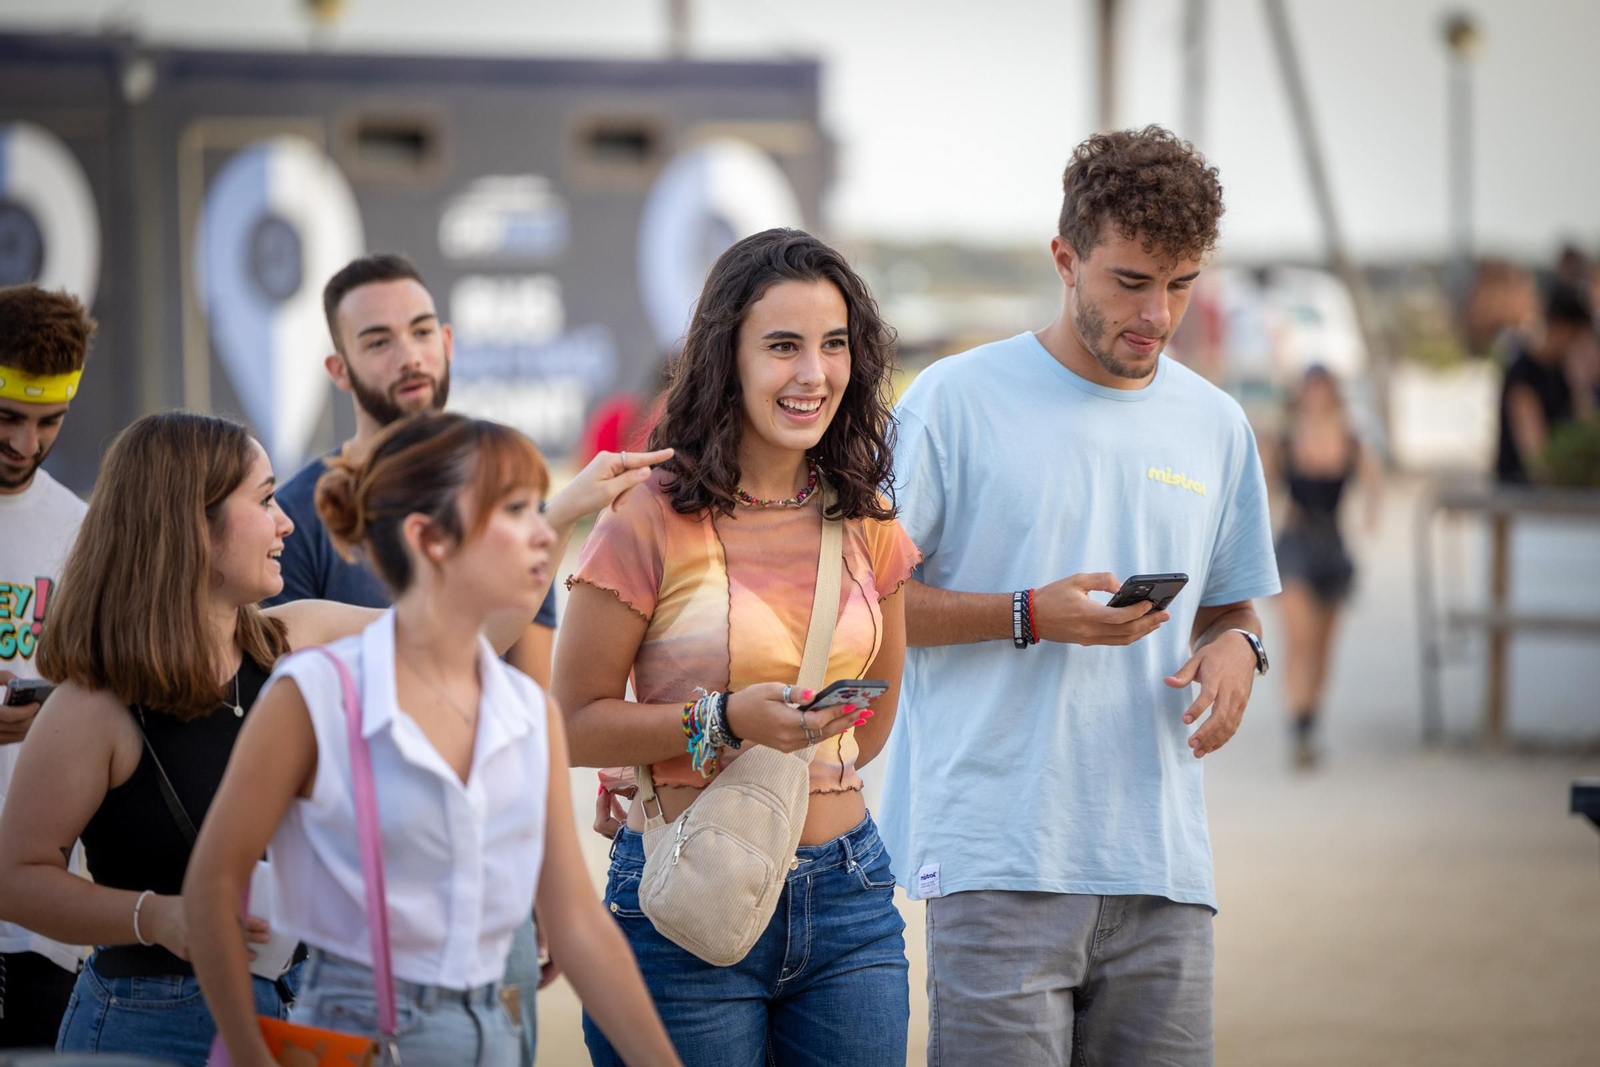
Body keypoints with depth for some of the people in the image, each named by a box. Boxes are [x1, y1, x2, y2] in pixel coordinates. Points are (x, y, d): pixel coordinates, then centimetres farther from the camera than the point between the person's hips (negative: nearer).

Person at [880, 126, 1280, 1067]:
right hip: (998, 858, -5)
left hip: (1163, 868, 5)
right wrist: (1030, 617, -14)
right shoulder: (960, 400, -2)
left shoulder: (1216, 425, 15)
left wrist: (1235, 647, 0)